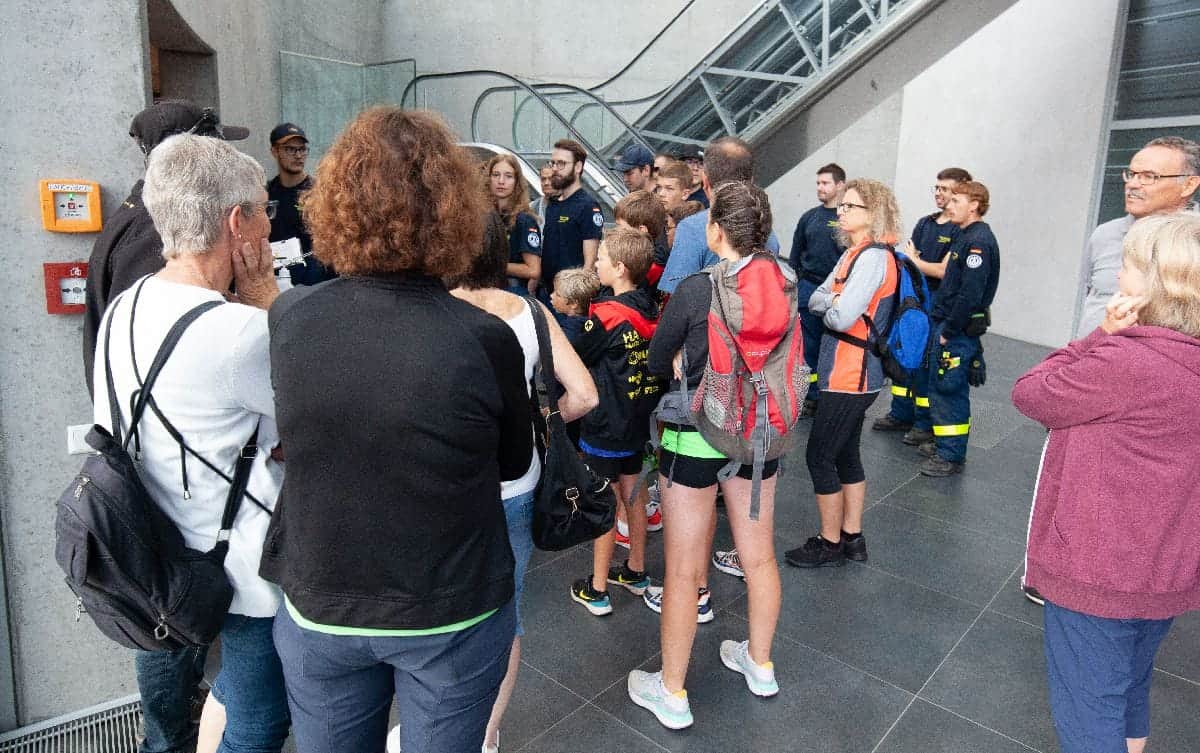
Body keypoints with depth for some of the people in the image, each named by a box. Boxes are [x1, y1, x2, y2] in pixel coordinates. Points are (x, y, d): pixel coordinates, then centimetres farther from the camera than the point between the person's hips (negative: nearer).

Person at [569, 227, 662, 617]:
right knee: (632, 495, 20)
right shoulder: (650, 307, -1)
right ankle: (635, 572, 35)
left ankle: (597, 590, 17)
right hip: (639, 419, 7)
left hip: (606, 424, -7)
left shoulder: (606, 315, -21)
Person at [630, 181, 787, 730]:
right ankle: (760, 665, 41)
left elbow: (658, 364, -6)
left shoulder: (695, 289, -18)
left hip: (696, 437, -5)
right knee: (759, 557, 20)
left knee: (682, 570, 8)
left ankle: (672, 694, 24)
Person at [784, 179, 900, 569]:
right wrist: (836, 303, -13)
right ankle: (852, 537, 30)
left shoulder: (873, 256, -19)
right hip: (850, 373, 9)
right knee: (846, 455, 17)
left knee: (819, 457, 0)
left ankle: (830, 543, 15)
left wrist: (829, 308, -5)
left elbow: (840, 317, -25)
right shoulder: (854, 253, 11)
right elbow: (815, 300, 7)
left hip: (851, 375, -9)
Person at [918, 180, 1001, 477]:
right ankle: (942, 443, 30)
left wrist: (950, 330, -18)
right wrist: (940, 323, 13)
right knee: (940, 387, 17)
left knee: (950, 391, -3)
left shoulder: (979, 241, -17)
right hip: (945, 324, 10)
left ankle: (951, 456, 6)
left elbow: (971, 294, -24)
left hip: (959, 330, -10)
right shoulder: (966, 237, 15)